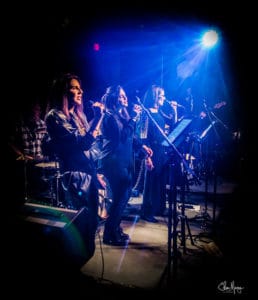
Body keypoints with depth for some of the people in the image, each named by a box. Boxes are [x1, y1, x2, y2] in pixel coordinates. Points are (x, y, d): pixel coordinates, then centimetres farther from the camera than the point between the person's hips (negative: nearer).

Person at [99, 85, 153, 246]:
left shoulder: (123, 114, 14)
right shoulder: (110, 116, -13)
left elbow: (131, 136, 18)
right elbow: (122, 137, -24)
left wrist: (142, 146, 5)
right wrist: (133, 118, -21)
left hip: (124, 160, 9)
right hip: (114, 161, -9)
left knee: (124, 194, 13)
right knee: (121, 196, -6)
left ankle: (115, 228, 28)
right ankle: (110, 234, 8)